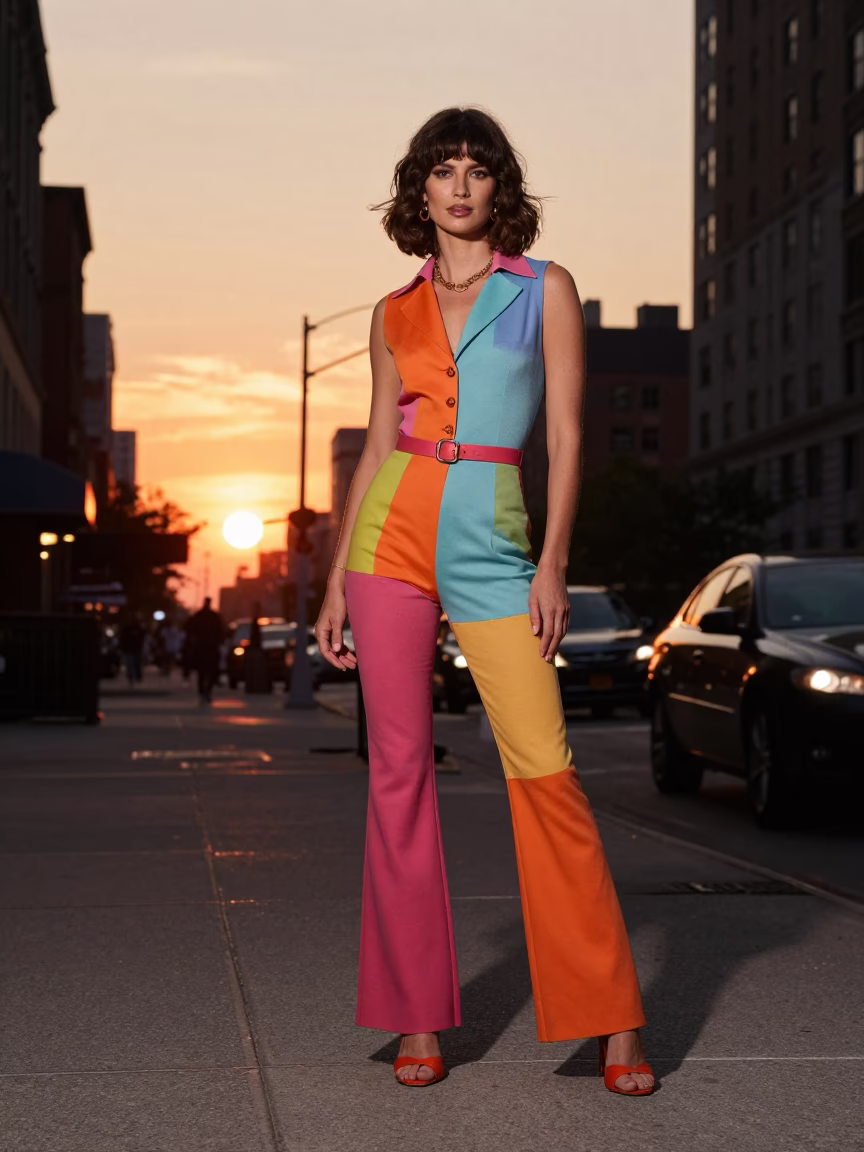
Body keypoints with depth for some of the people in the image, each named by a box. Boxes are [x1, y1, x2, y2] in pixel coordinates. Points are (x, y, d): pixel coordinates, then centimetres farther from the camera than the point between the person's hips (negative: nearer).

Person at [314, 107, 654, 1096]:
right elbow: (376, 446, 14)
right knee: (399, 767, 1)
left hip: (490, 541, -3)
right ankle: (420, 1015, 10)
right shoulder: (395, 313, 13)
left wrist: (553, 563, -9)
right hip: (392, 532, 3)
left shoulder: (545, 290, 6)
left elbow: (566, 436, 0)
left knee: (542, 767, -9)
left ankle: (612, 1020, 0)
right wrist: (337, 581, 10)